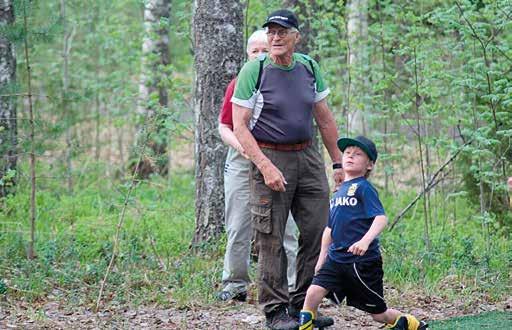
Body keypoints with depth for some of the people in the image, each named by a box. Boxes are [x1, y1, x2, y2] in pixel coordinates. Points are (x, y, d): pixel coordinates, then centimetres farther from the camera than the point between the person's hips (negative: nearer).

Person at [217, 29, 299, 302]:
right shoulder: (238, 84, 8)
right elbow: (224, 127, 8)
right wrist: (240, 144, -11)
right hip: (241, 163, 1)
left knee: (284, 228, -2)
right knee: (237, 228, 4)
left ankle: (290, 286, 4)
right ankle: (234, 284, 13)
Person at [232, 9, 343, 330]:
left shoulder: (309, 67, 8)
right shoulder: (254, 70, -7)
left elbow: (325, 118, 16)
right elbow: (240, 127, -9)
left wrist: (339, 163, 14)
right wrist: (265, 167, -18)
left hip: (308, 156, 5)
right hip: (269, 158, -5)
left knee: (319, 231, 4)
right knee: (272, 238, -4)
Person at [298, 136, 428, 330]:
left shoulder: (364, 188, -9)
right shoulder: (338, 192, 15)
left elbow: (381, 219, -21)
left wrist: (365, 240, -37)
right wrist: (322, 258, 22)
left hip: (363, 261, -6)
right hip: (336, 259, 6)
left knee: (379, 314, 6)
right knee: (313, 292, -18)